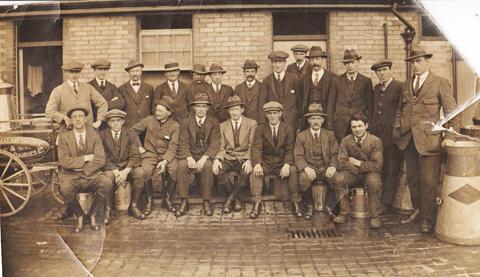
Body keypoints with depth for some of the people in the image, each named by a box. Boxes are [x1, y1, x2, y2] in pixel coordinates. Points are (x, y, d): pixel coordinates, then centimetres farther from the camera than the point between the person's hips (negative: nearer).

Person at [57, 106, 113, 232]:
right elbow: (64, 161, -9)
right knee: (65, 189, -34)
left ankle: (93, 214, -3)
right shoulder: (64, 137, 3)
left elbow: (100, 160, -6)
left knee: (107, 183, -30)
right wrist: (85, 158, -11)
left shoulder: (94, 135, 5)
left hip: (91, 175, 1)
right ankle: (79, 216, -2)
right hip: (70, 176, -1)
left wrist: (83, 172, -12)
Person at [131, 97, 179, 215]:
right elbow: (133, 130, 12)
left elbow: (173, 146, -6)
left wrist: (165, 161, -21)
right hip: (150, 153, 0)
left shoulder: (175, 125, 0)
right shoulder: (149, 120, 3)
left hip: (167, 155, 0)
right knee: (146, 171, -31)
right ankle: (149, 200, -8)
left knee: (175, 169, -30)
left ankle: (166, 198, -7)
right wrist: (139, 146, 2)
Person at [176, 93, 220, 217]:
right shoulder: (186, 122, 8)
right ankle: (184, 202, -23)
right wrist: (189, 158, -20)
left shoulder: (214, 122, 5)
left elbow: (215, 144, -4)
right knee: (182, 165, -31)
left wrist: (204, 158, -21)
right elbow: (183, 143, -1)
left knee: (207, 166, -34)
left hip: (207, 156, -1)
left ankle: (206, 202, -23)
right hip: (190, 155, 1)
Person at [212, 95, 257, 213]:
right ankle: (236, 199, -8)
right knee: (217, 171, -30)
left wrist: (249, 160, -19)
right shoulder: (223, 125, 11)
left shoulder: (251, 124, 5)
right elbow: (221, 147, 7)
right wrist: (217, 159, -14)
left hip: (244, 158, -2)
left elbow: (252, 146, 0)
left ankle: (230, 199, -10)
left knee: (247, 172, -34)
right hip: (228, 158, 2)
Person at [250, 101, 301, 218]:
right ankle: (257, 203, -26)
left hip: (282, 163, 0)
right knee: (255, 172, -30)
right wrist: (257, 164, -30)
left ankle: (295, 203, -19)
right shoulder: (260, 129, 2)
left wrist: (287, 165, -25)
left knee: (293, 170, -30)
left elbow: (290, 150, -4)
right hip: (265, 163, 0)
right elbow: (256, 148, -10)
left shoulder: (288, 129, 3)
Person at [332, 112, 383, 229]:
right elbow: (342, 163, -8)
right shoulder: (346, 140, -2)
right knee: (338, 178, -27)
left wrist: (357, 163, -12)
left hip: (370, 173, -2)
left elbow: (376, 166, -15)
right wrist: (359, 169, -16)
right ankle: (344, 212, -12)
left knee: (374, 181, -36)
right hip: (352, 173, 2)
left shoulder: (376, 141, -8)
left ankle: (374, 216, -17)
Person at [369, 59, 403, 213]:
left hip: (391, 135, -6)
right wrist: (371, 128, 14)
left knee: (391, 170, 3)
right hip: (376, 134, 6)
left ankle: (386, 203, 10)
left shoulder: (399, 87, -6)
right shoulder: (377, 88, 16)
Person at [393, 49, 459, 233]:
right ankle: (417, 211, 31)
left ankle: (427, 219, 13)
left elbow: (452, 112, -4)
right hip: (408, 139, 5)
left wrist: (450, 136, -12)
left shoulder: (440, 83, -2)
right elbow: (400, 110, 22)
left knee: (428, 181, -1)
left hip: (429, 140, -5)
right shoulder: (406, 85, 14)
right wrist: (397, 129, 10)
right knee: (412, 179, 14)